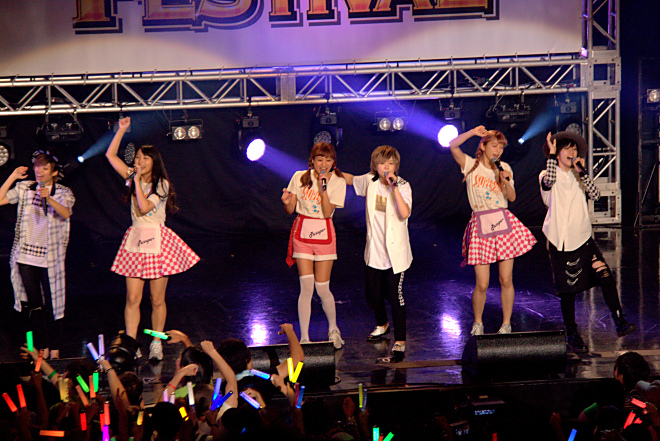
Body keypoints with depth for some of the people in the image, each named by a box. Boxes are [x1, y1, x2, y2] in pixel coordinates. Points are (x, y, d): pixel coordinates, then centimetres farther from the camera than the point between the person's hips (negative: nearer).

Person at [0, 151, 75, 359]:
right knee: (32, 305, 6)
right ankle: (43, 348, 15)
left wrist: (48, 199, -36)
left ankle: (55, 350, 9)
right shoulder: (24, 188, 9)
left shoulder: (63, 193, 0)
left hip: (50, 258, -3)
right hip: (25, 256, 3)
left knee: (52, 305, 0)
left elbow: (65, 213, -19)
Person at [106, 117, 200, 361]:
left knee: (157, 299, 2)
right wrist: (122, 130, 8)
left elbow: (144, 207, -18)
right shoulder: (133, 177, 9)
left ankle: (156, 344, 13)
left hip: (156, 240, -4)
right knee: (132, 298, -2)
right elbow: (110, 155, 13)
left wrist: (138, 180, -12)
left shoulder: (161, 184, -5)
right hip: (135, 239, 4)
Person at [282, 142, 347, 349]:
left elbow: (327, 212, -11)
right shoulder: (300, 178, 1)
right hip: (302, 232, 0)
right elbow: (290, 210, 3)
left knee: (322, 288, 0)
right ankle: (304, 338, -1)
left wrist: (323, 189, -21)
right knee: (306, 287, -8)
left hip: (324, 234, 0)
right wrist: (287, 203, -19)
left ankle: (333, 329, 26)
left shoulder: (338, 182, -2)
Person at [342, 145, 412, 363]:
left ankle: (399, 342, -5)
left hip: (395, 250, -5)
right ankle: (382, 324, 45)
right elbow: (351, 179, 24)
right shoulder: (370, 181, 2)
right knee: (372, 293, 15)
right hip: (374, 249, 5)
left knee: (395, 294, -11)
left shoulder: (403, 186, -11)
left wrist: (394, 187, -29)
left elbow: (404, 214, -27)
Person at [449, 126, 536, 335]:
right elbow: (453, 146, -11)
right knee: (482, 284, -4)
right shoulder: (471, 165, 4)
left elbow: (512, 198, 7)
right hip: (480, 226, -2)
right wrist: (473, 132, -17)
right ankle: (477, 323, 20)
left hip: (504, 223, 2)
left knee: (506, 280, 2)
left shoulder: (504, 168, 12)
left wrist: (507, 182, -10)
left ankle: (506, 324, 16)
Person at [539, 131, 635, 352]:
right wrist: (551, 155, -20)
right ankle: (571, 335, 12)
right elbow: (549, 181, -25)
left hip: (583, 238, 4)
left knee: (606, 277, -11)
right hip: (561, 241, -4)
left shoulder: (577, 177, 15)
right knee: (568, 290, 0)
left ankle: (619, 322, -6)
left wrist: (582, 172, -7)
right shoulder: (548, 175, 1)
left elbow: (595, 195, -2)